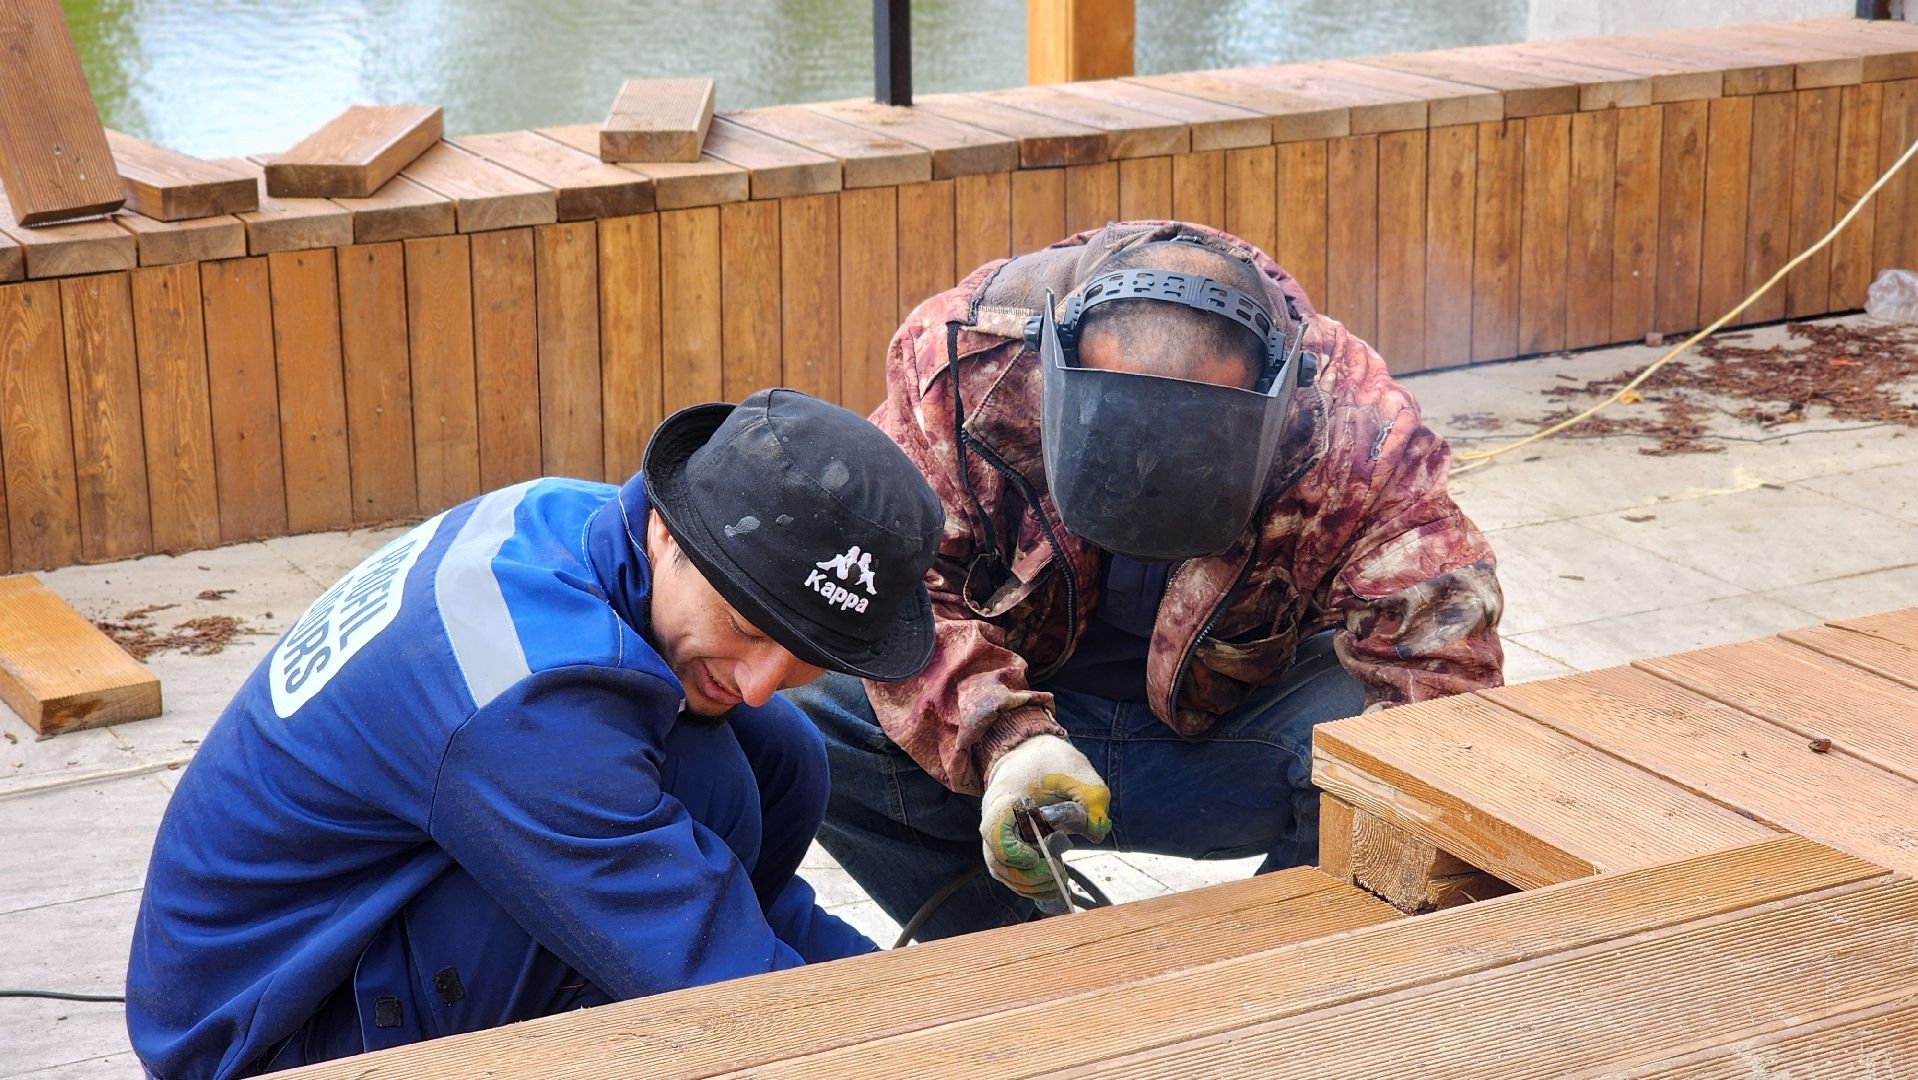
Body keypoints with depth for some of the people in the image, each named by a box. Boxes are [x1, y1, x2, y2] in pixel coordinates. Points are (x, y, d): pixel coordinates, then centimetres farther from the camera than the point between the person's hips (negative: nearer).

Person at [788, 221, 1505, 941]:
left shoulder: (1349, 420, -25)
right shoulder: (957, 360, -24)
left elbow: (1437, 649, -27)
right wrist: (1004, 740, -39)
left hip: (1241, 726, -1)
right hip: (1017, 696, 1)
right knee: (805, 710, -24)